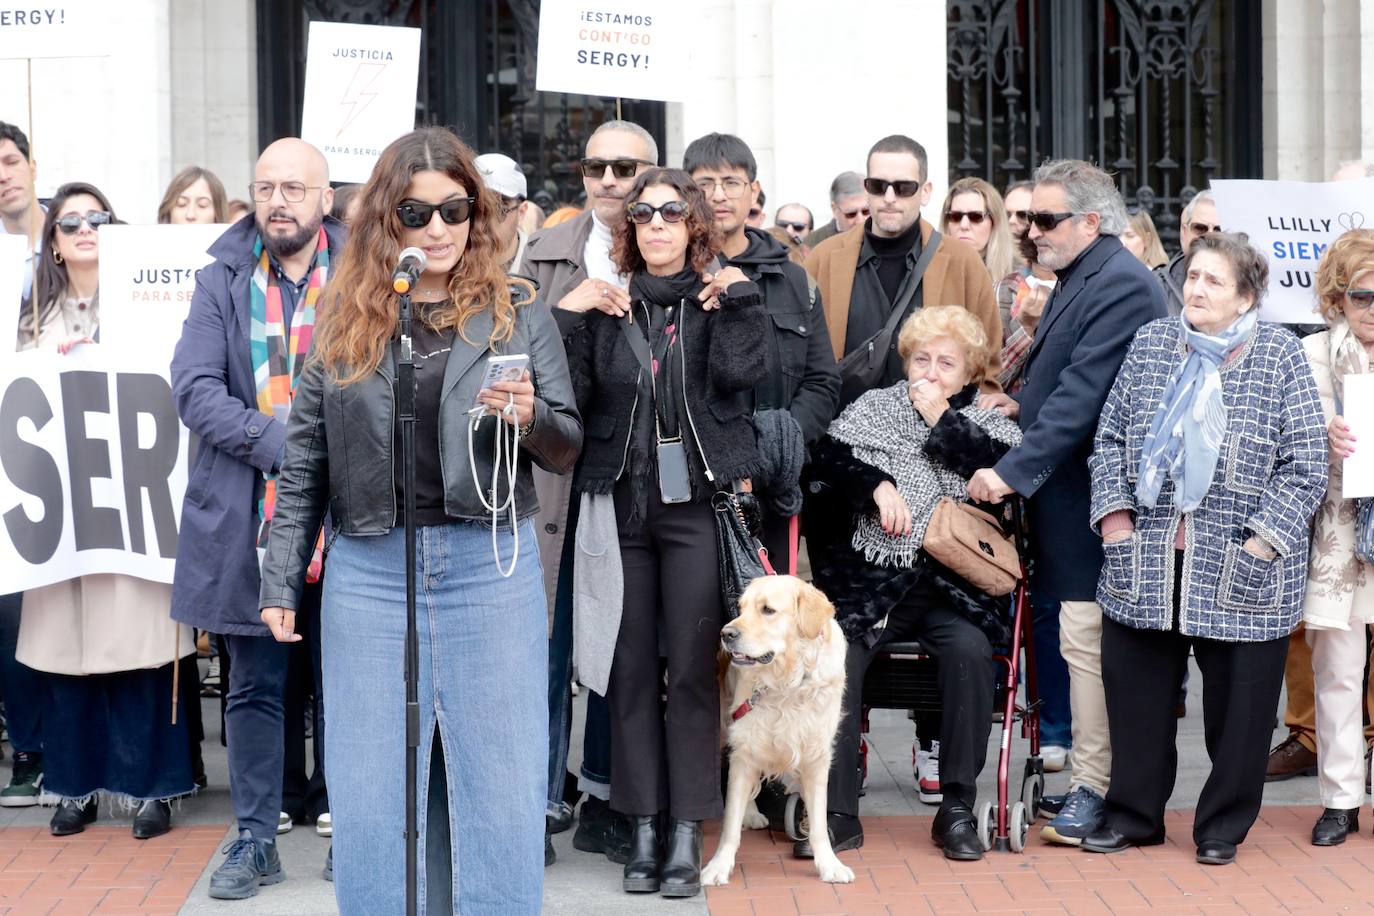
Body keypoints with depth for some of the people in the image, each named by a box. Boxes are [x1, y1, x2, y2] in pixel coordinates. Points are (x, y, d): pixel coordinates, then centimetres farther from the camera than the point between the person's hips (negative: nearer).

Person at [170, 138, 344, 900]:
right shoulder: (223, 280, 6)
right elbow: (193, 386, -4)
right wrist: (276, 442, -16)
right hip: (248, 516, 1)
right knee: (254, 685, 9)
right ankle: (255, 840, 19)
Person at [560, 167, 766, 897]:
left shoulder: (720, 301, 7)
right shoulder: (605, 305, 11)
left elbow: (741, 374, -10)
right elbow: (571, 395, 0)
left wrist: (737, 301, -11)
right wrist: (572, 318, -10)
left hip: (695, 502, -2)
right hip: (619, 503, 2)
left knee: (691, 667, -2)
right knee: (630, 668, 3)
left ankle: (686, 833, 4)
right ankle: (642, 829, 10)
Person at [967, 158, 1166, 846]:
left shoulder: (1119, 284, -15)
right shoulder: (1078, 278, 17)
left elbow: (1080, 398, -21)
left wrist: (1013, 471, -23)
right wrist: (1024, 404, 8)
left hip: (1092, 493, -10)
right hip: (1069, 487, 10)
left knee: (1087, 639, -6)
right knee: (1084, 639, 12)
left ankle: (1095, 788, 1)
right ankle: (1090, 776, 18)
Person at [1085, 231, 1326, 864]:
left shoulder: (1280, 356, -2)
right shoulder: (1152, 343, 8)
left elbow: (1304, 465, -3)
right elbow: (1110, 436, 11)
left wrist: (1263, 540, -11)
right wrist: (1114, 510, -1)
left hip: (1240, 573, -3)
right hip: (1147, 565, 3)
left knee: (1237, 703, 5)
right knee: (1136, 693, 9)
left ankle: (1224, 825, 21)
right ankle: (1132, 813, 25)